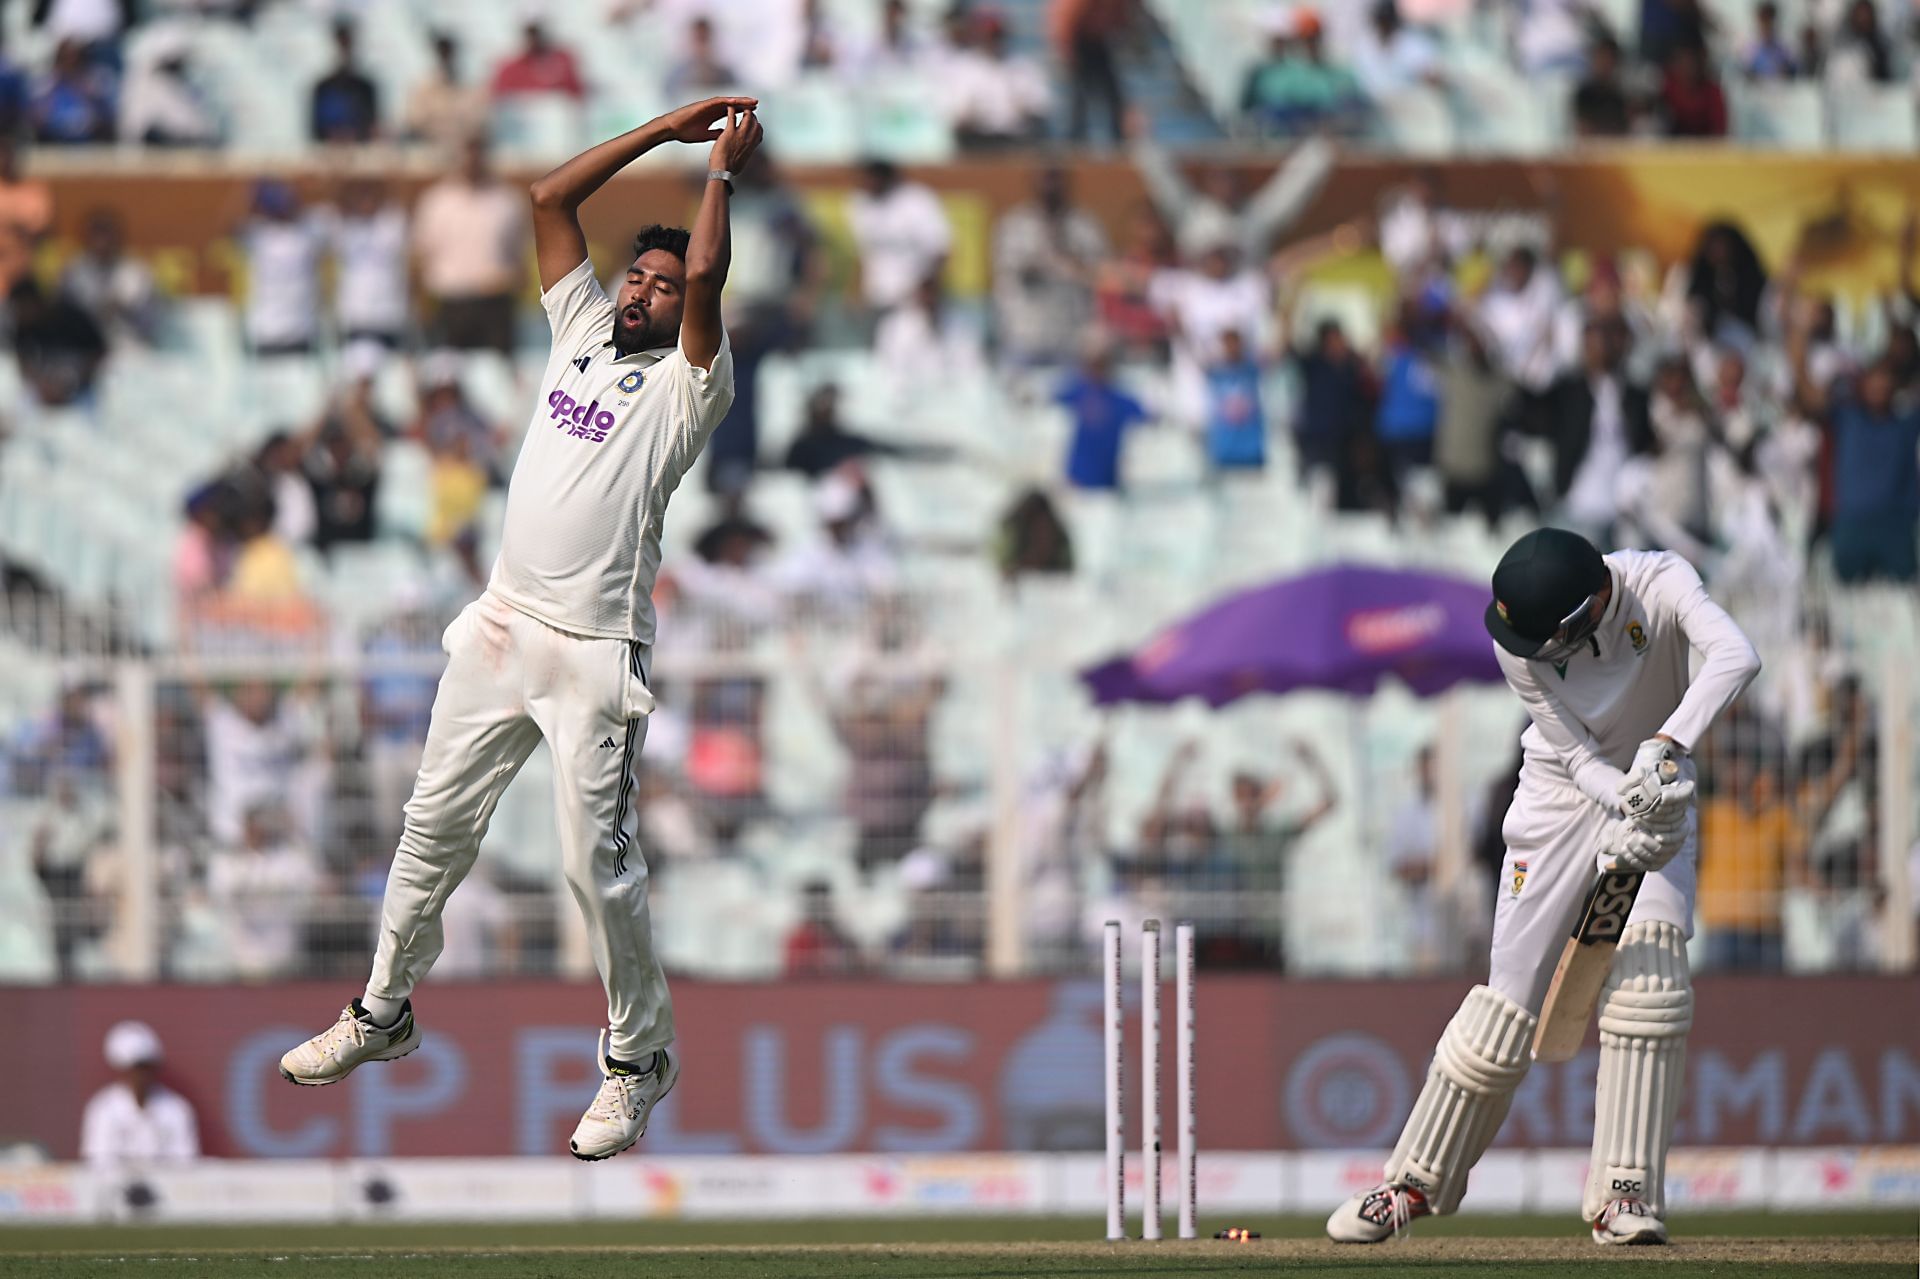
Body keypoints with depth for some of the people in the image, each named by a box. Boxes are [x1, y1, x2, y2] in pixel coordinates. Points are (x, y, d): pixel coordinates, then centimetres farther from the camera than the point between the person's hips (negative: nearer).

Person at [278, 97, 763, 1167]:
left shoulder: (686, 385, -2)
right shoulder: (582, 334, 16)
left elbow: (706, 277, -19)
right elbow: (551, 200, 14)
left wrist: (722, 168, -5)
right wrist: (664, 131, 12)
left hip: (597, 649, -6)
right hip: (504, 627, 6)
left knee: (599, 861, -7)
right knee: (437, 824, 12)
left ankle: (639, 1056, 6)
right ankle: (385, 1011, 26)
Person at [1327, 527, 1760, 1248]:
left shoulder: (1658, 585, -29)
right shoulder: (1517, 643, -24)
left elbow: (1735, 656, -45)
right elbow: (1576, 755, -20)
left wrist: (1665, 749, -56)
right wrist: (1634, 809, -39)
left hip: (1655, 788, 0)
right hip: (1568, 792, 0)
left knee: (1649, 968, -20)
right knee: (1511, 992, -3)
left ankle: (1625, 1194, -15)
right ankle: (1416, 1181, 11)